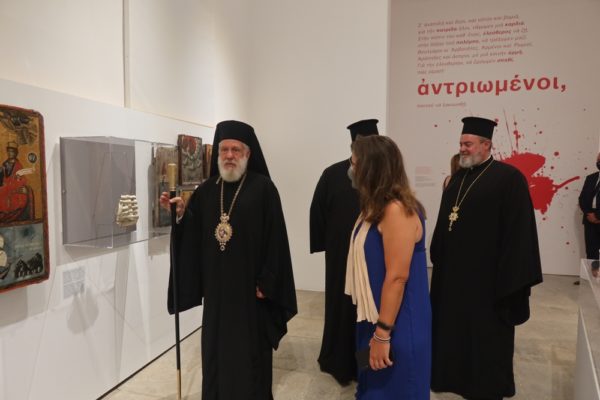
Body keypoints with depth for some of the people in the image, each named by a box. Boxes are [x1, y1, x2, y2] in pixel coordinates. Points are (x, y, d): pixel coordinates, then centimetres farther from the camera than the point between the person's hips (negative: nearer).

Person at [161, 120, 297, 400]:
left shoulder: (263, 188, -8)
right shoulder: (207, 190, 7)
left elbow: (275, 238, -12)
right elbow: (194, 233, 7)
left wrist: (266, 282, -14)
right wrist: (181, 213, -12)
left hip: (249, 285, -5)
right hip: (216, 286, 5)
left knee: (249, 353, 8)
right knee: (216, 349, 17)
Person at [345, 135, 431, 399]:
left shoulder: (396, 210, -23)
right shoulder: (377, 207, 7)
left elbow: (397, 277, -25)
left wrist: (383, 334, -21)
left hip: (396, 325, -9)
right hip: (375, 317, 9)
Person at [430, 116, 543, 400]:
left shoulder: (508, 178, -12)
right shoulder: (458, 179, 10)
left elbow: (518, 231, -15)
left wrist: (510, 279, -17)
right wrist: (438, 259, 13)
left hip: (486, 274, -7)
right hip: (452, 271, 7)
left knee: (485, 334, 10)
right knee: (454, 328, 18)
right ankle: (454, 376, 36)